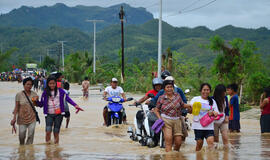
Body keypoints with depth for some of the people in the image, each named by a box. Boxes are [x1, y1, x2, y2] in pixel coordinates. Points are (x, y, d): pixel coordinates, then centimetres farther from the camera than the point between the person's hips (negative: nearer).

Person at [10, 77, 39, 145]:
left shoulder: (34, 94, 1)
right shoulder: (19, 95, -7)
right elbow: (16, 107, -4)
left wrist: (36, 100, -11)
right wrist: (14, 118, -9)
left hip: (32, 118, 2)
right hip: (22, 118, -2)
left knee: (31, 135, -4)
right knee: (22, 136, 4)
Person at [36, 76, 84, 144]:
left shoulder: (60, 91, 2)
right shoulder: (45, 93, 5)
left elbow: (67, 98, -6)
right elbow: (41, 104, 7)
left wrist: (75, 105, -20)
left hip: (58, 114, 0)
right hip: (49, 115, 0)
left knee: (56, 133, 3)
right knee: (48, 131, -14)